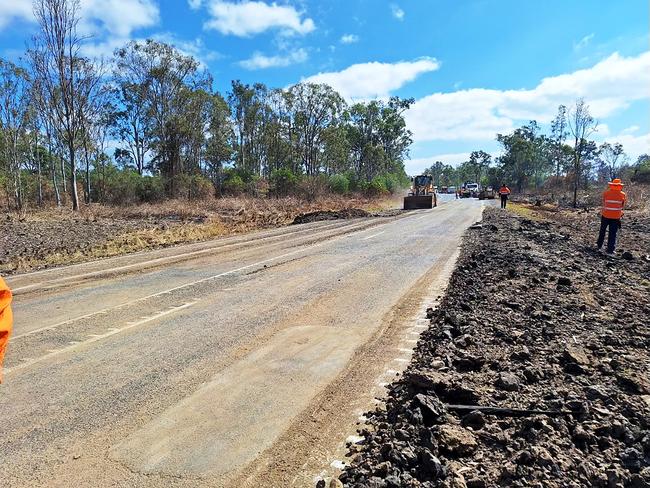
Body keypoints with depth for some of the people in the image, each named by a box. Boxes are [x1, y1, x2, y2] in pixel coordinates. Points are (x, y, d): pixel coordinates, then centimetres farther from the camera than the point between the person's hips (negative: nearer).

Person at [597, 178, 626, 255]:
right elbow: (623, 206, 8)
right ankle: (610, 250, 3)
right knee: (613, 233, 4)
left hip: (605, 215, 0)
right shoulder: (622, 195, -3)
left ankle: (599, 245, 27)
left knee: (602, 231, 17)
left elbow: (603, 203, 2)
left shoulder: (606, 193, -6)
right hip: (616, 217, 0)